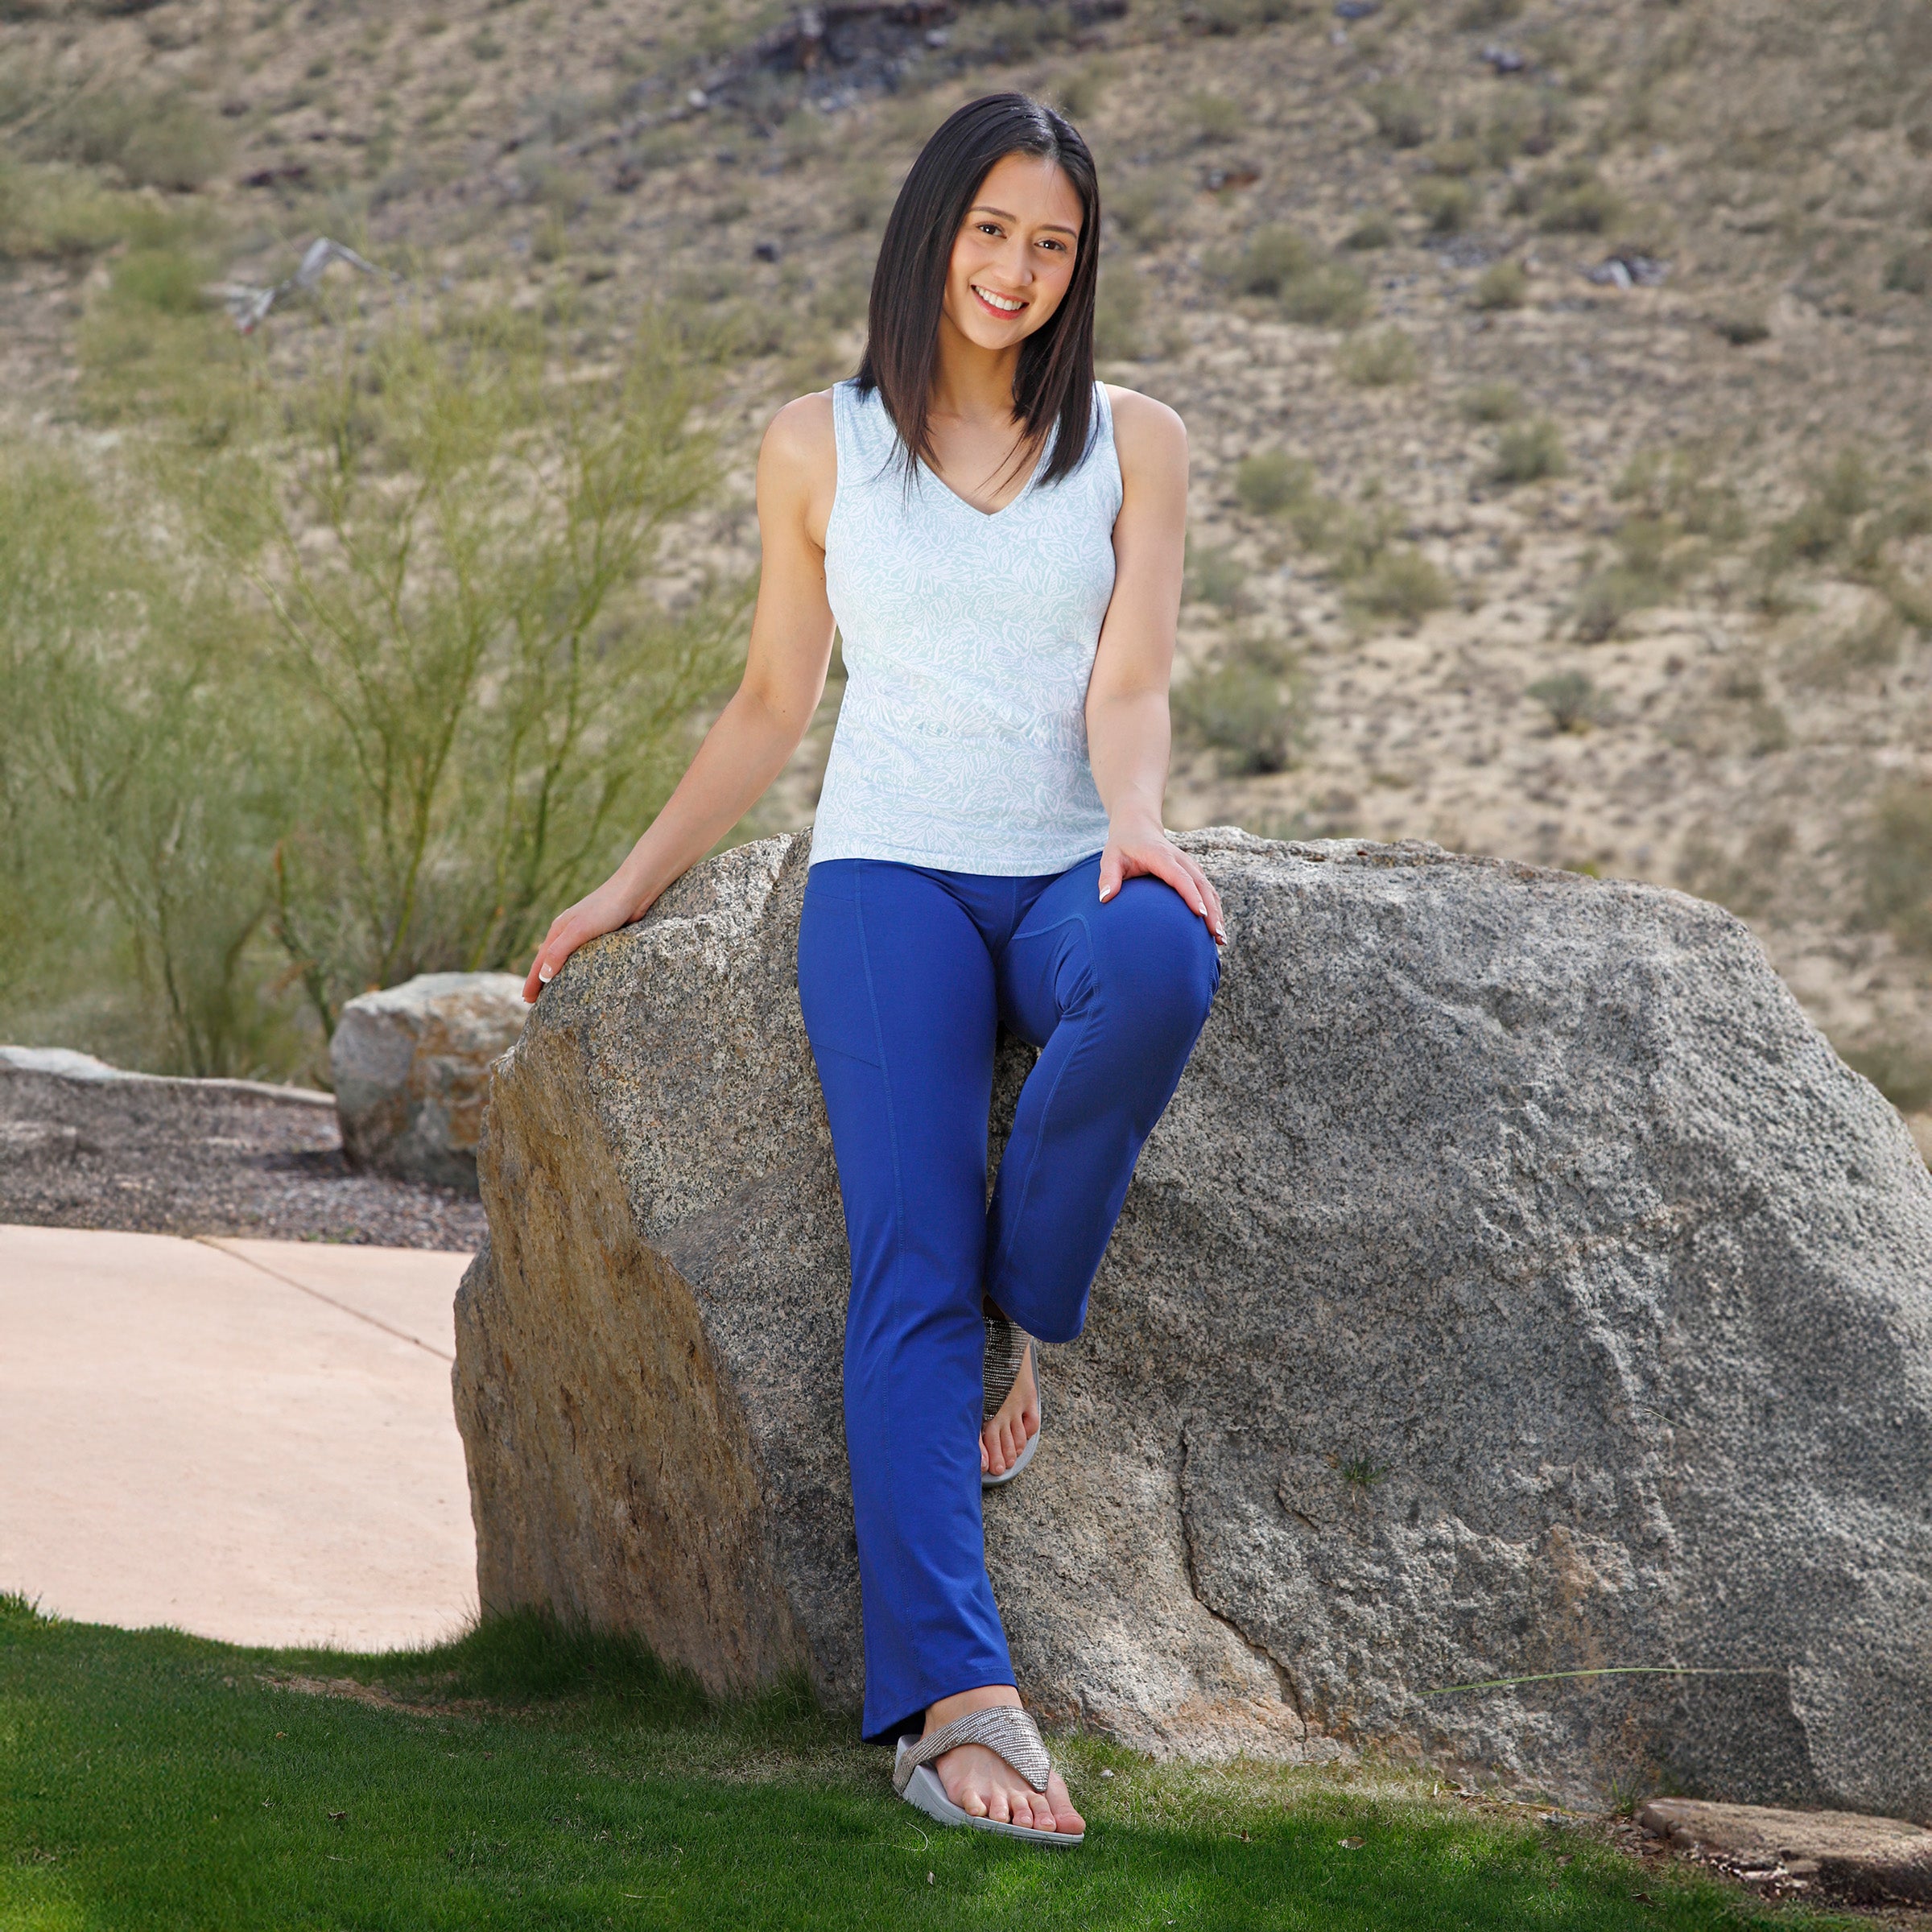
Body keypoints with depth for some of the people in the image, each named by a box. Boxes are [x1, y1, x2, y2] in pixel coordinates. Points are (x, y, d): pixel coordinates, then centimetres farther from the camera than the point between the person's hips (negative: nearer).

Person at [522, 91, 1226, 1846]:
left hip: (1072, 874, 1)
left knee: (1161, 964, -40)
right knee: (910, 1258, -24)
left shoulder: (1134, 445, 10)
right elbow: (772, 704, 19)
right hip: (893, 867, 0)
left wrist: (1136, 834, -22)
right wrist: (635, 884, 15)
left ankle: (1019, 1319, -18)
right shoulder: (819, 450, 11)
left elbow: (1130, 681, -2)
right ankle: (954, 1698, -35)